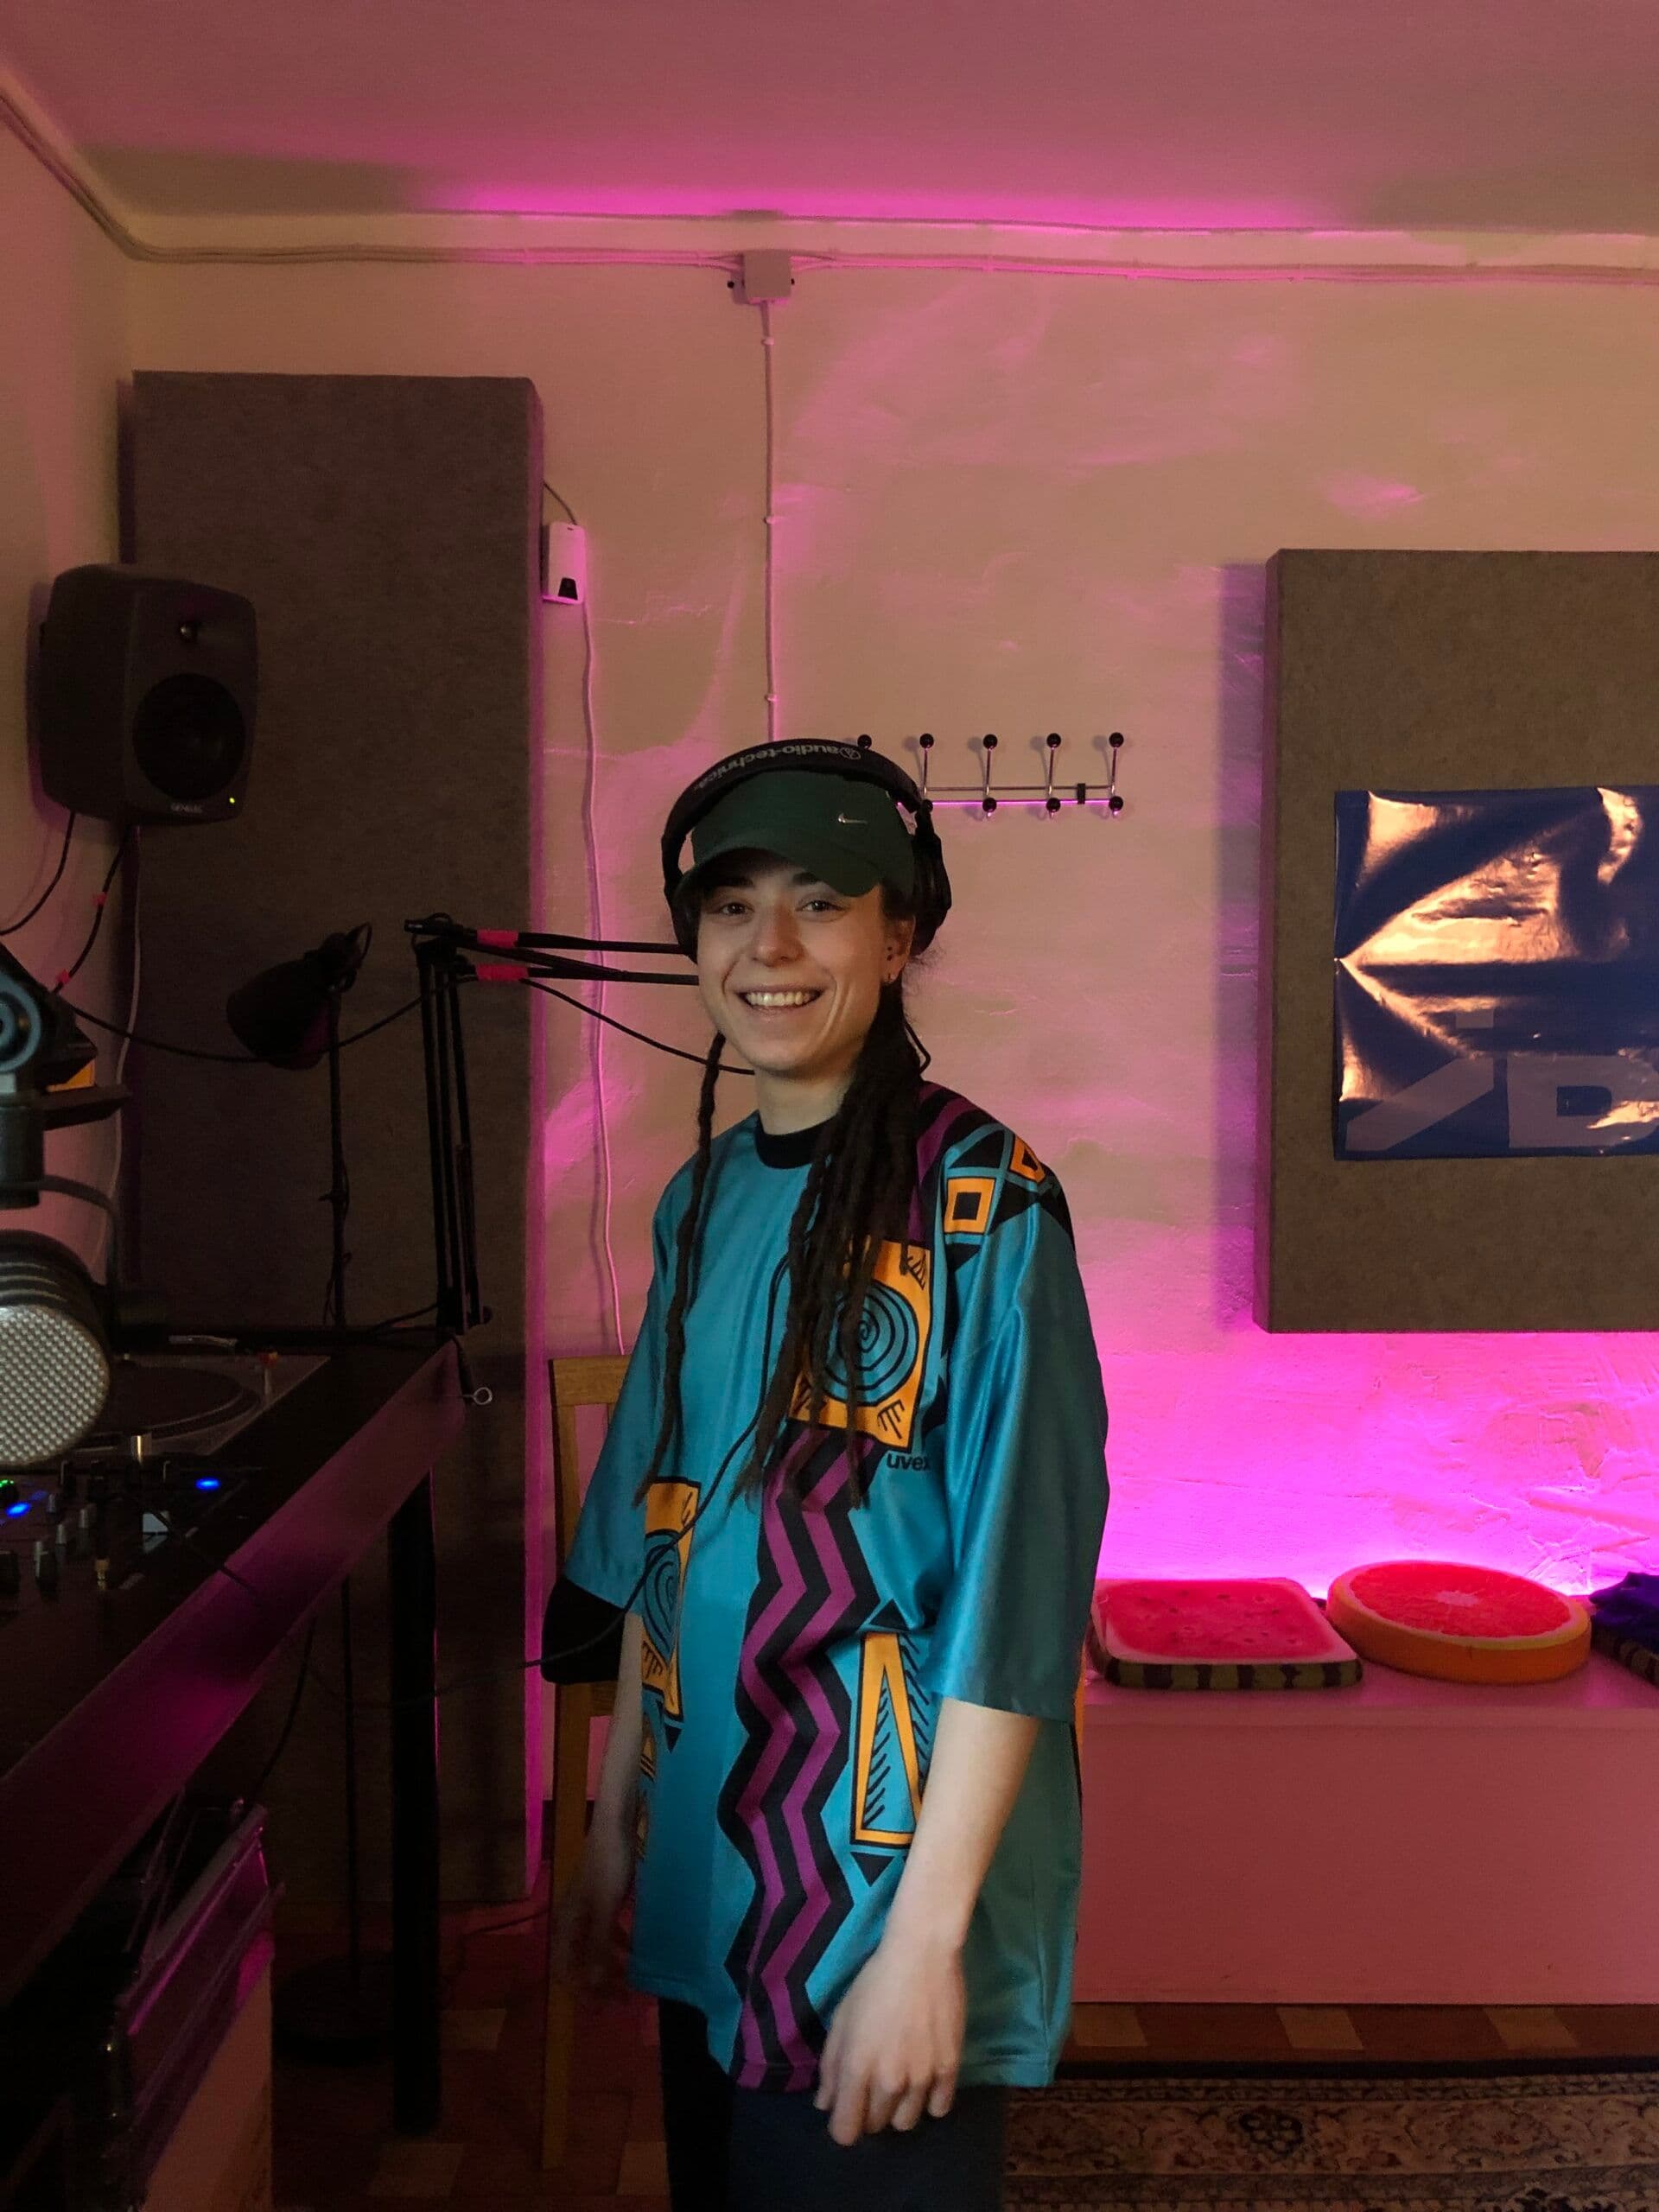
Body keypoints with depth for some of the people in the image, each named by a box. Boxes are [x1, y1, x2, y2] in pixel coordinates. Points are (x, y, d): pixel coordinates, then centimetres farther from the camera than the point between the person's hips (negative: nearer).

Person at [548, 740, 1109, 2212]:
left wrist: (927, 1936, -19)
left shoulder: (980, 1202, -16)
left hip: (884, 1874, -6)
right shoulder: (705, 1198, 5)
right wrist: (614, 1828, 12)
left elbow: (1015, 1596, -18)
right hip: (705, 1878, 7)